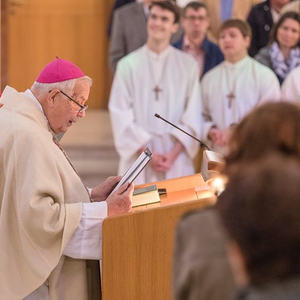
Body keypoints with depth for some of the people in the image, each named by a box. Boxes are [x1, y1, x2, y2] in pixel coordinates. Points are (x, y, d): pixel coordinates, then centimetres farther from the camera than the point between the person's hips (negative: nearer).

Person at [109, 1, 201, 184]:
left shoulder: (188, 65, 6)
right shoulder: (128, 65, 5)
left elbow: (192, 116, 4)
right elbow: (121, 114, 1)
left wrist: (174, 153, -8)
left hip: (176, 160, 0)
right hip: (138, 155, 0)